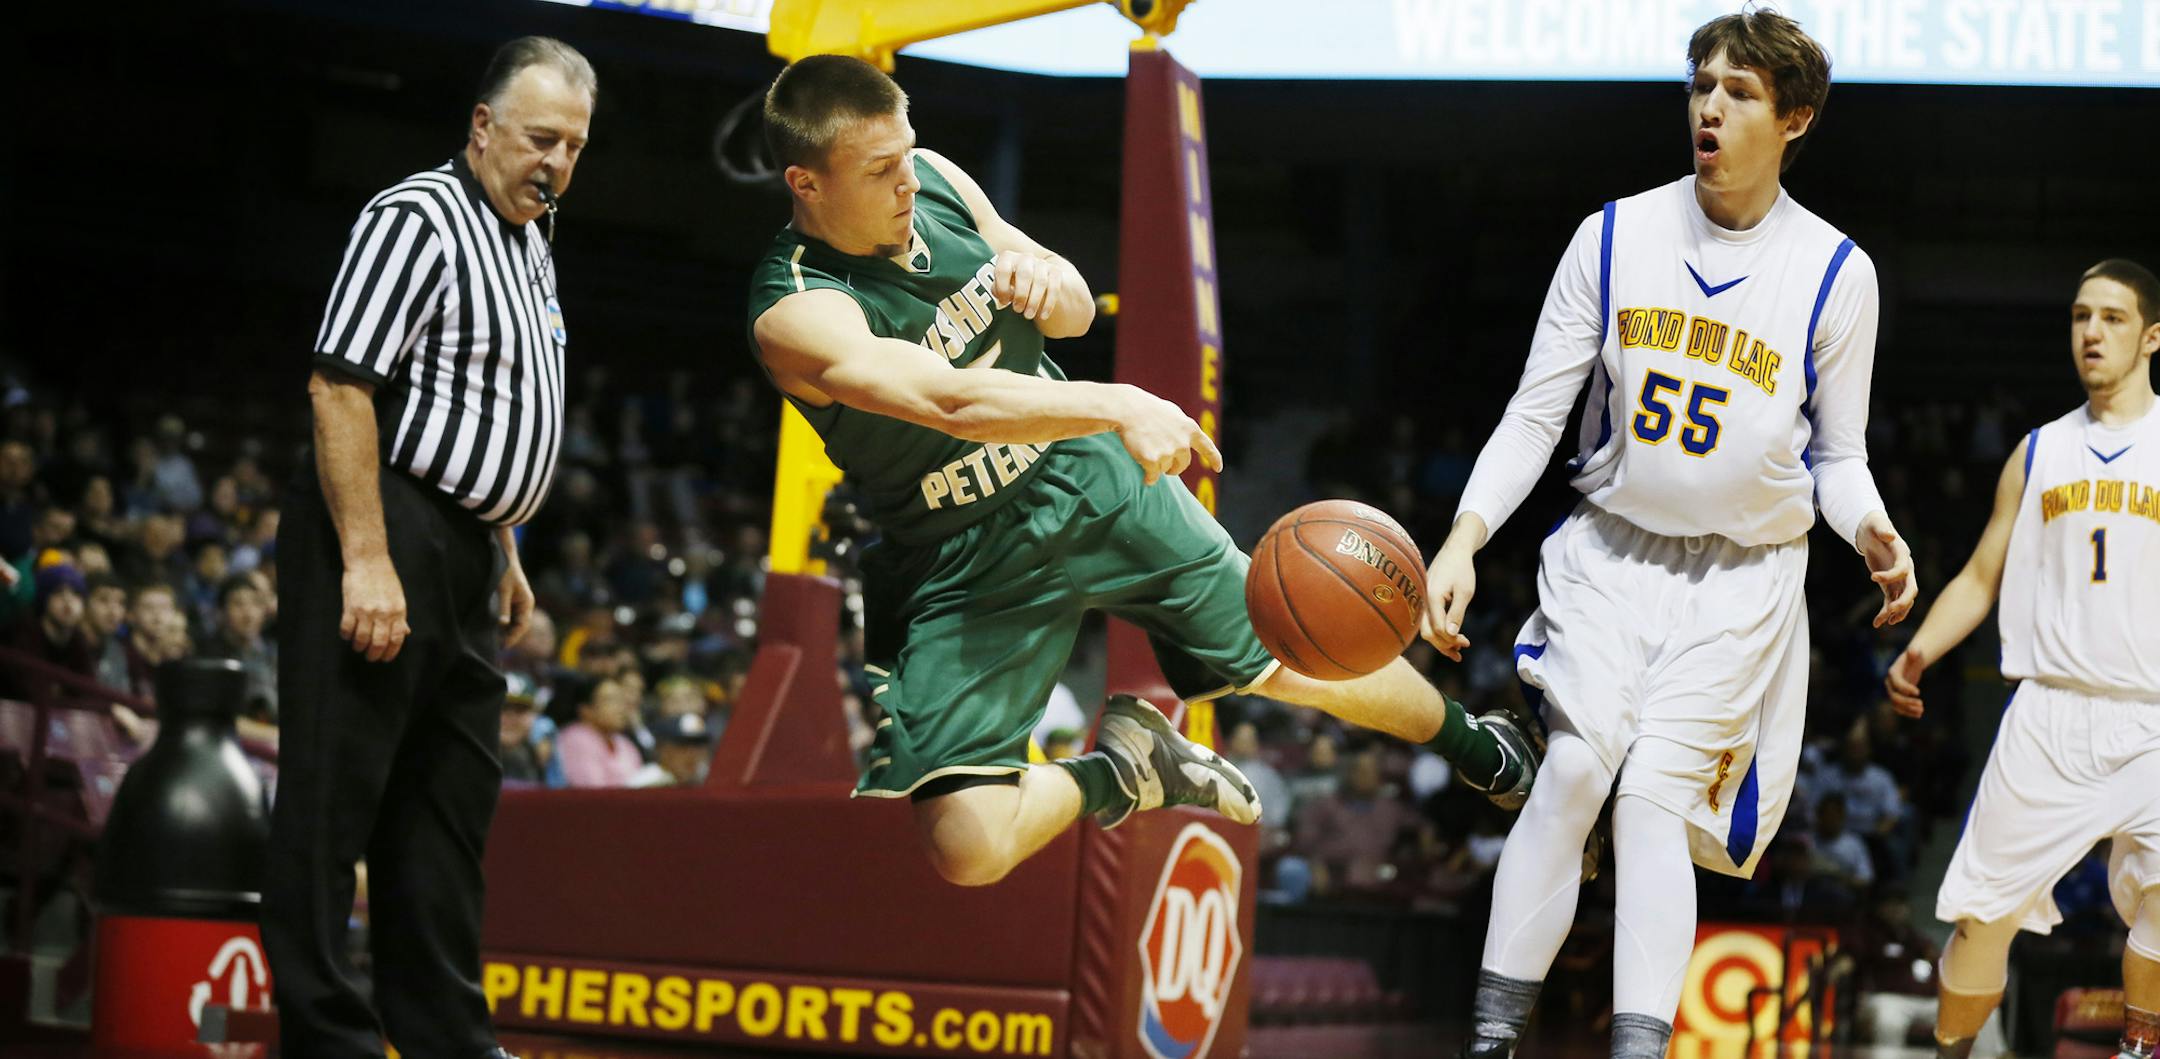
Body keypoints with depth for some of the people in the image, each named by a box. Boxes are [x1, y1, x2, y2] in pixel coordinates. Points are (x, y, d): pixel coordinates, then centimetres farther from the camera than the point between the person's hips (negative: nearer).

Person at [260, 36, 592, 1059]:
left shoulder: (528, 241, 18)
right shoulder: (417, 221, -12)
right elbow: (339, 387, -20)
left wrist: (503, 547, 23)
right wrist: (367, 560, -24)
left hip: (463, 551, 10)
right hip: (381, 533, -10)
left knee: (452, 795, 12)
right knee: (336, 791, -7)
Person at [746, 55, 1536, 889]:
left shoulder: (933, 180, -6)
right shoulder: (796, 314, -26)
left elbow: (1077, 313, 8)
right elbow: (950, 398, -43)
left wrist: (1044, 275, -16)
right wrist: (1117, 407, -53)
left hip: (1098, 481, 4)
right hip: (973, 569, -4)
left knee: (1303, 666, 10)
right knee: (970, 849, -18)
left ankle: (1469, 740, 40)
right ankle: (1123, 772, 12)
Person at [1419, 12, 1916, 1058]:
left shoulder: (1836, 273, -4)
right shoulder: (1614, 236, -1)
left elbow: (1839, 456, 5)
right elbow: (1535, 413, 1)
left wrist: (1869, 530, -18)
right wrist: (1465, 538, -12)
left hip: (1742, 577, -1)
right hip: (1611, 549, 1)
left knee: (1654, 793, -12)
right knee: (1575, 767, -14)